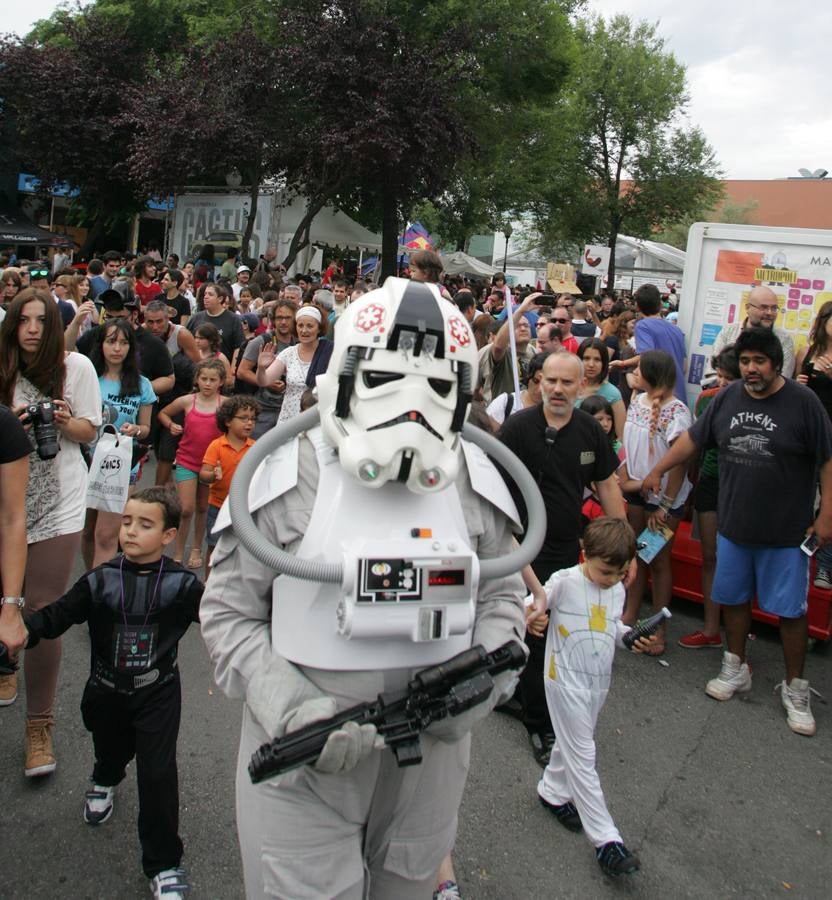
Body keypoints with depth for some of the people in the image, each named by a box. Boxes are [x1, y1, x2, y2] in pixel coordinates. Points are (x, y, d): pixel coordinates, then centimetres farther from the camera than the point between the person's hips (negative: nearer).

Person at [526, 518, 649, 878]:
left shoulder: (617, 590, 3)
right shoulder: (565, 581, -16)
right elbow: (536, 603, -16)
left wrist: (633, 639, -5)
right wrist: (533, 613, -39)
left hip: (599, 680, 6)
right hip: (566, 679, -6)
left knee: (573, 743, 22)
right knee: (582, 756, -3)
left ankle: (552, 792, 46)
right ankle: (605, 840, 0)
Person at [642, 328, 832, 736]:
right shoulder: (727, 398, 1)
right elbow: (693, 438, 11)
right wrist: (657, 470, 12)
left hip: (786, 531, -4)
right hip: (733, 524, 4)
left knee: (790, 609, 5)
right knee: (733, 598, 15)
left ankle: (794, 687, 22)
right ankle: (736, 669, 34)